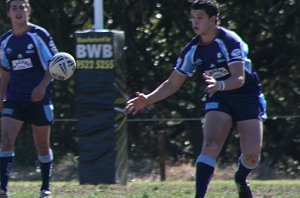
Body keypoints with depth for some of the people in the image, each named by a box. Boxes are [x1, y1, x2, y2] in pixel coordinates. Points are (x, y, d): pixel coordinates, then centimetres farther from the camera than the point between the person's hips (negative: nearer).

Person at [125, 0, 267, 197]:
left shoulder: (230, 41, -20)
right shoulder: (192, 50, -4)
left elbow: (239, 78, -29)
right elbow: (173, 84, 4)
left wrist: (220, 85, -50)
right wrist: (147, 99, -8)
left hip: (247, 98, -3)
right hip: (219, 100, 3)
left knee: (252, 154, -11)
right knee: (210, 145, -22)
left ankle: (241, 179, 24)